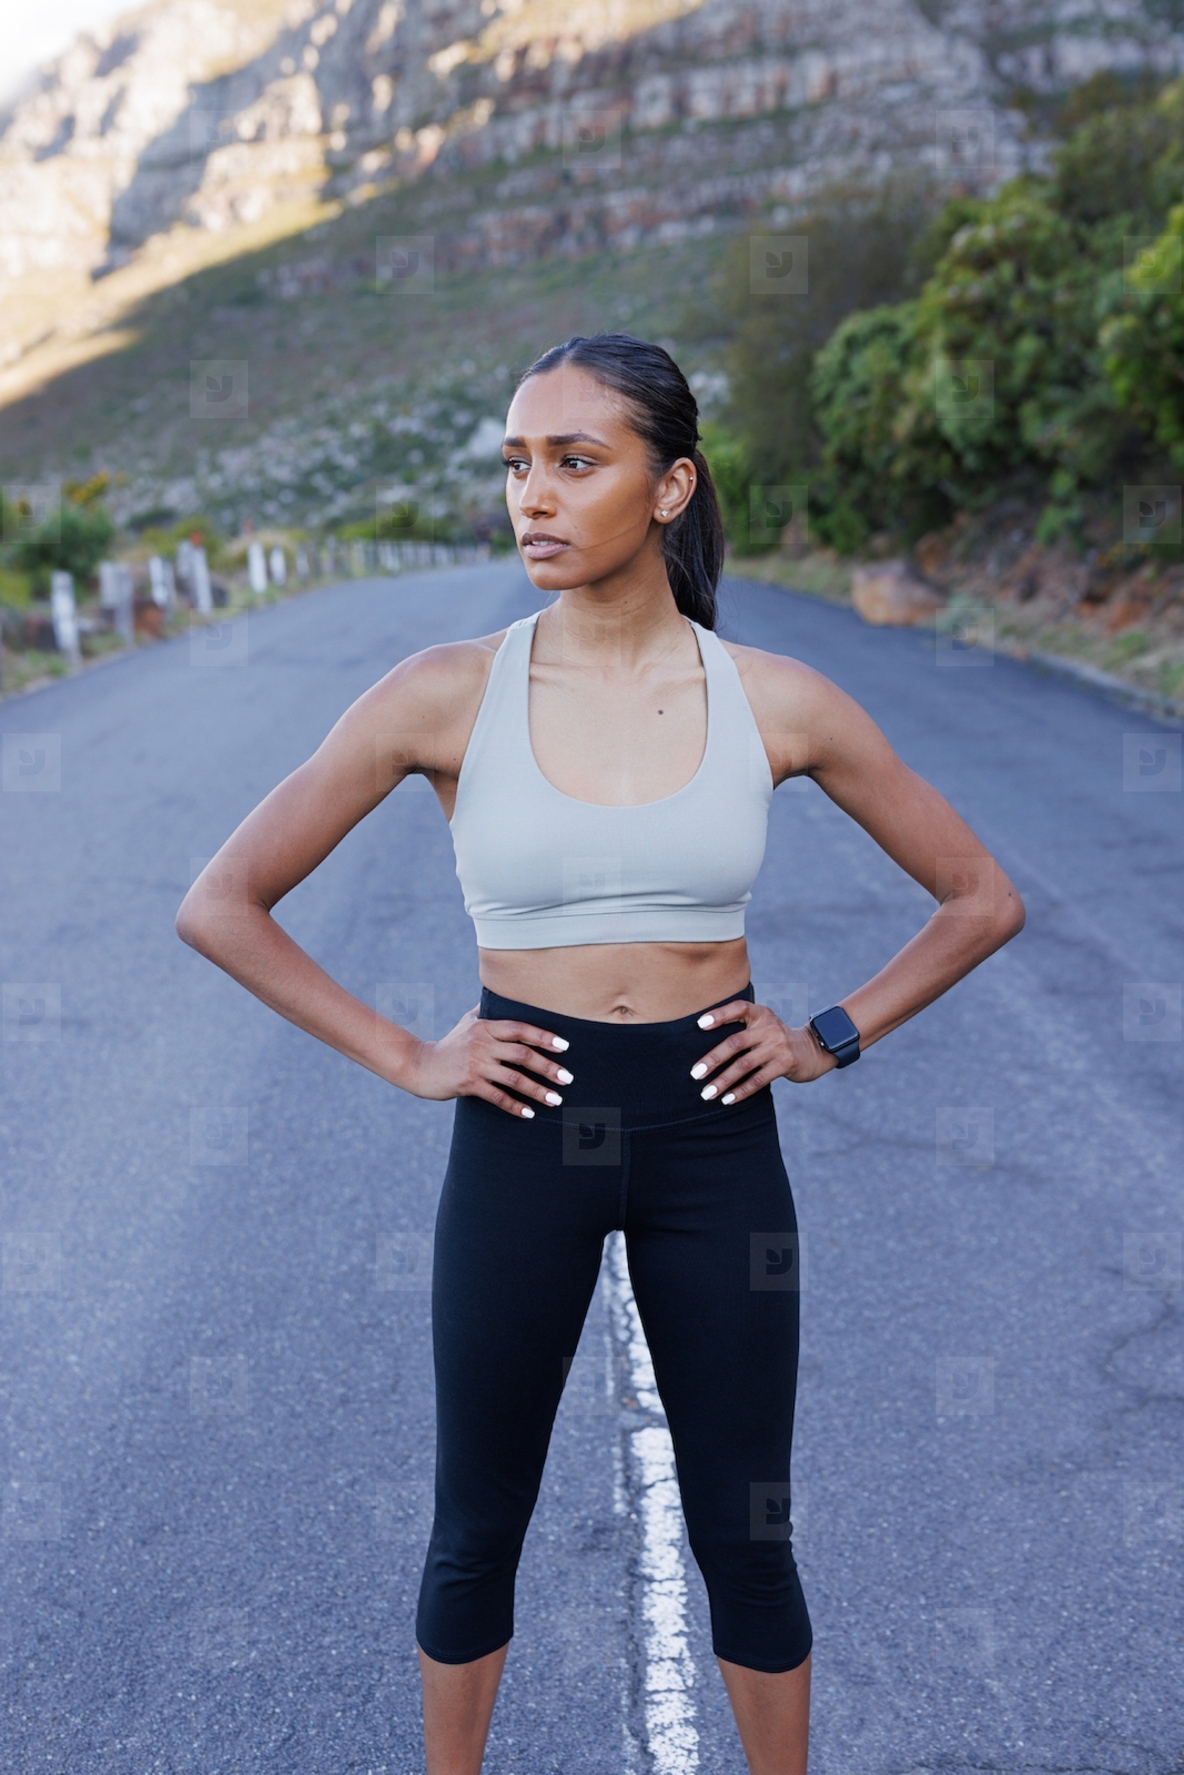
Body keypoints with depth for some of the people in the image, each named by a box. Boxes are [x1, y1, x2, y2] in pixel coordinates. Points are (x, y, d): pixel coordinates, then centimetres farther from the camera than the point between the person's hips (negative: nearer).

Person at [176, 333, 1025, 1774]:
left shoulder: (775, 702, -5)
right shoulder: (445, 697, -9)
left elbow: (982, 900, 6)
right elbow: (218, 905, -4)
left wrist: (835, 1036, -1)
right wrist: (404, 1058, -6)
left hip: (713, 1132, 1)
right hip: (522, 1133, 0)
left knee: (743, 1536, 14)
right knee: (478, 1533, 16)